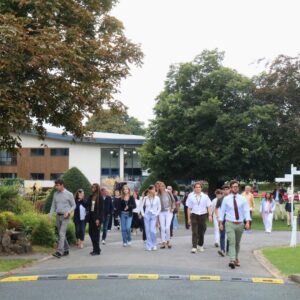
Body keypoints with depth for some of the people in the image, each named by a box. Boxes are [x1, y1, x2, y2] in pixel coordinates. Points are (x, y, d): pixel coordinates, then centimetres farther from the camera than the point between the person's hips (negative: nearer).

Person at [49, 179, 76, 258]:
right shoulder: (55, 194, 8)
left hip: (65, 217, -6)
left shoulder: (69, 194, -7)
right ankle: (66, 250, 24)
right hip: (58, 216, 6)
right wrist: (50, 215, 1)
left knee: (62, 234, -15)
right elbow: (53, 205, 13)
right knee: (61, 234, 12)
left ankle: (59, 252, -20)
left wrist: (68, 212, -16)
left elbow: (74, 205, -1)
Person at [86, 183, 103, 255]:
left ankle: (96, 250, 5)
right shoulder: (90, 197, 10)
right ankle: (96, 249, 21)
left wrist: (98, 219, -16)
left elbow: (101, 209, -11)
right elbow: (87, 206, 9)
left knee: (96, 233, -3)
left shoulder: (100, 198, -8)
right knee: (91, 232, 8)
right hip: (91, 217, 6)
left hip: (97, 218, -6)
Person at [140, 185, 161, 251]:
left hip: (154, 215, -2)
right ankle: (149, 246, 9)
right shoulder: (145, 198, 3)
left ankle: (154, 245, 3)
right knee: (147, 230, 2)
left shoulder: (157, 198, 1)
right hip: (147, 215, 2)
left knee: (152, 230, -13)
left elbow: (159, 207, 5)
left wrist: (156, 214, -5)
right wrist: (143, 214, 1)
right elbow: (142, 206, 10)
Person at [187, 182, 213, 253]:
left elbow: (209, 206, 3)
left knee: (202, 231, 11)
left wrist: (210, 215, -8)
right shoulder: (191, 196, -1)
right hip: (194, 215, -2)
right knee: (194, 232, -9)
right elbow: (189, 208, 1)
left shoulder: (205, 196, 2)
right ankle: (194, 247, -10)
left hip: (203, 215, 2)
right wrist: (189, 218, 1)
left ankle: (200, 245, 29)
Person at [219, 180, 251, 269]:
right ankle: (232, 260, -23)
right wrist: (220, 222, 0)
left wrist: (247, 222, -17)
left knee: (237, 243, 14)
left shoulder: (242, 199, 2)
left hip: (240, 224, 2)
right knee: (232, 242, -15)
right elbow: (222, 211, 5)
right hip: (230, 224, -2)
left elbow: (246, 211, -4)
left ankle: (236, 259, 32)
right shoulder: (226, 199, 1)